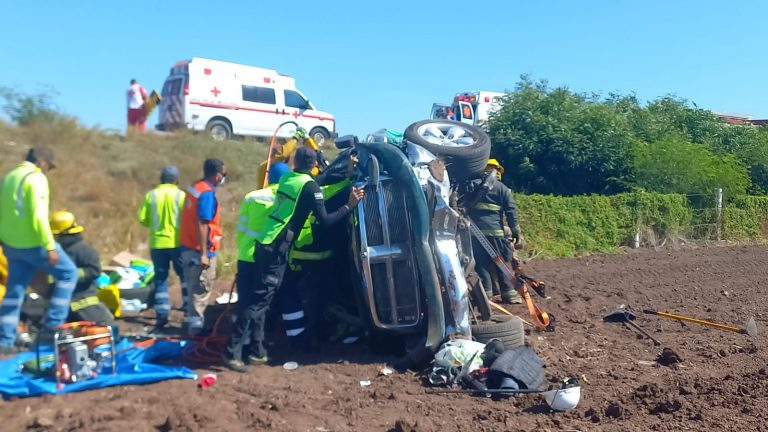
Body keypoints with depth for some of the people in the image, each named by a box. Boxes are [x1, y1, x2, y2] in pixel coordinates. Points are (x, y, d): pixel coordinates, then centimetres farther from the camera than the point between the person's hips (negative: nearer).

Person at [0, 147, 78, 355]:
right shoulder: (36, 178, -13)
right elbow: (38, 215, -21)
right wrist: (50, 246, -20)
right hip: (33, 243, -9)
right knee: (68, 273, 6)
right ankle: (52, 326, 2)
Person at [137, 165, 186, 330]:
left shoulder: (151, 195, 0)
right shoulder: (181, 195, -6)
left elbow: (142, 218, -1)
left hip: (157, 243, 2)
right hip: (177, 242, -2)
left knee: (160, 279, 8)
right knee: (185, 275, 15)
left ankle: (162, 315, 6)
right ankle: (189, 307, 13)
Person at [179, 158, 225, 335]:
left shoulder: (195, 187, 10)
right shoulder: (207, 193, -18)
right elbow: (202, 225, -24)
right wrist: (203, 253, -23)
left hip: (188, 247, 9)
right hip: (200, 250, -9)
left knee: (193, 287, 18)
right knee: (201, 289, 1)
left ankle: (192, 319, 27)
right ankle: (195, 324, 8)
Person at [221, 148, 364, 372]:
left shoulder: (286, 178, 14)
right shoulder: (309, 186, -8)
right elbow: (325, 220, -11)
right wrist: (349, 206, -3)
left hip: (265, 244, 8)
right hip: (276, 249, -8)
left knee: (262, 299, 15)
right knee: (259, 300, -7)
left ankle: (257, 349, 22)